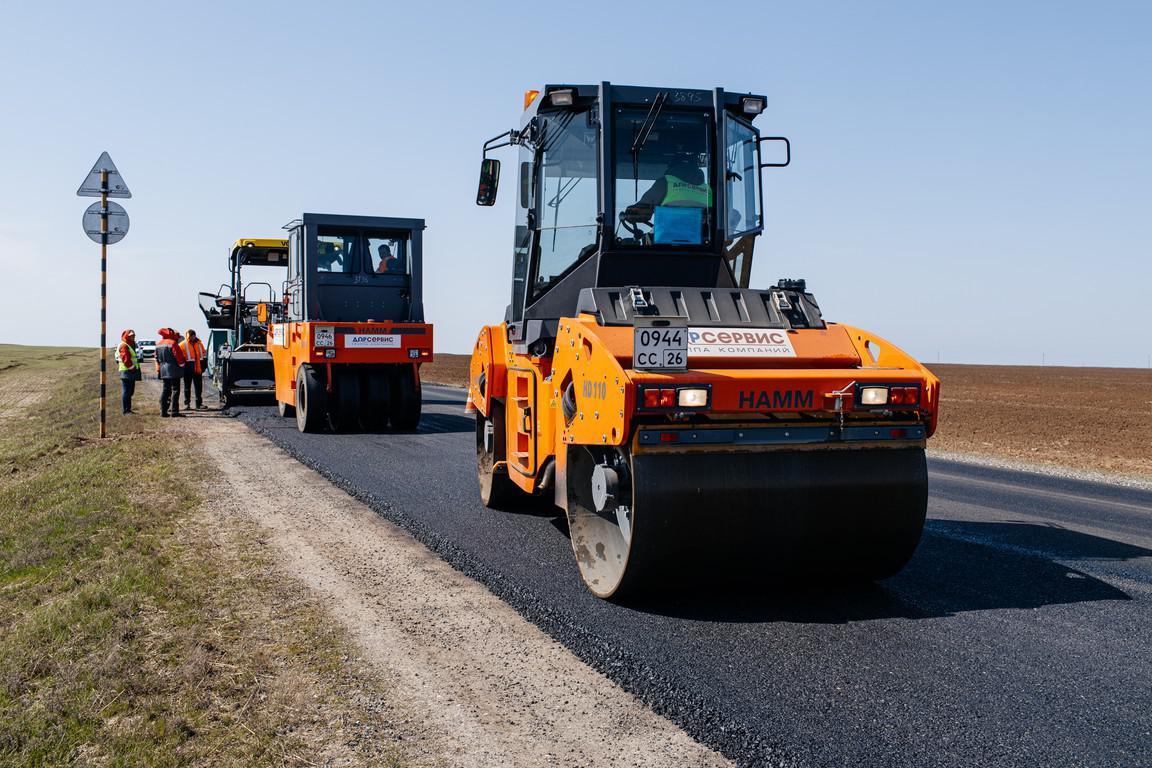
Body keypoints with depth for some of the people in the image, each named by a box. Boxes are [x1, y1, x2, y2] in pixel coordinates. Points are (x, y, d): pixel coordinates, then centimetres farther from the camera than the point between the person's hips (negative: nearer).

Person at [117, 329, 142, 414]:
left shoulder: (131, 345, 22)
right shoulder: (124, 346, -11)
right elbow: (126, 359, -19)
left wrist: (136, 370, 17)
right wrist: (132, 368, -17)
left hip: (132, 372, 10)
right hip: (127, 372, -10)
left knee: (130, 391, 12)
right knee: (126, 391, -8)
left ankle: (128, 409, 17)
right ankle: (125, 409, -7)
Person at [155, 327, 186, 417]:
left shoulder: (158, 344, 9)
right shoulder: (173, 343, -15)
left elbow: (157, 358, 15)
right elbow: (179, 356, -14)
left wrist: (158, 369, 23)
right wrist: (181, 365, 2)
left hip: (163, 371, 7)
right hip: (174, 370, -7)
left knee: (165, 390, 13)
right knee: (175, 389, -3)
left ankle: (163, 411, 10)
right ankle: (175, 411, -6)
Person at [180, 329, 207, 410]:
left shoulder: (199, 344, 10)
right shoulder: (183, 345, -2)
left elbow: (204, 354, 19)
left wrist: (204, 365, 15)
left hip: (198, 369, 4)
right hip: (188, 369, -3)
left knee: (199, 388, 7)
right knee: (187, 387, 5)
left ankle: (199, 404, 13)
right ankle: (187, 403, 12)